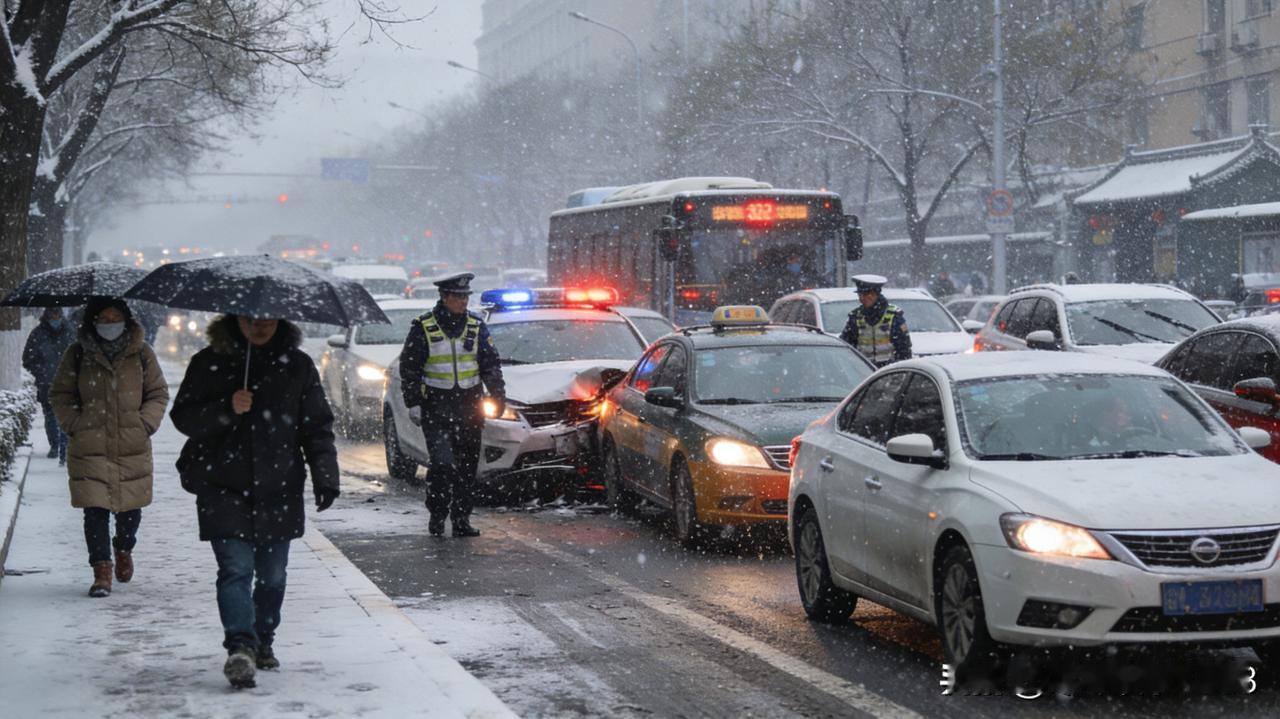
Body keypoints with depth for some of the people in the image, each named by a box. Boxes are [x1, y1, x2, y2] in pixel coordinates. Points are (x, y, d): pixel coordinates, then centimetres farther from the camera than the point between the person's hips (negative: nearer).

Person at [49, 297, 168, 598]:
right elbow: (60, 394, 9)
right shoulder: (78, 353, 2)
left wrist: (145, 423, -3)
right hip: (89, 448, -1)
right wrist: (74, 424, -3)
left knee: (130, 508, 9)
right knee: (95, 511, -5)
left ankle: (123, 550, 39)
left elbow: (158, 393, 10)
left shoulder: (141, 353, 4)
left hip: (133, 448, 1)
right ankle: (102, 571, 6)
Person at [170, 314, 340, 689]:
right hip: (224, 490, -2)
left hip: (278, 490, 2)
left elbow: (318, 427, 7)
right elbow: (183, 416, 0)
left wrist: (325, 477, -4)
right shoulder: (210, 362, 2)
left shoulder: (298, 366, 6)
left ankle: (263, 643, 26)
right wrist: (226, 409, -17)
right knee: (236, 568, -15)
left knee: (272, 575, 9)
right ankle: (240, 647, -21)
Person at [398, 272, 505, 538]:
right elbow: (409, 366, 2)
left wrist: (498, 392, -1)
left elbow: (491, 363, 11)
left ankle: (461, 519, 16)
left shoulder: (476, 326, 8)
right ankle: (436, 516, 0)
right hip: (436, 405, -4)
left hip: (470, 405, 4)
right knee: (442, 463, -16)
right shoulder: (423, 327, -2)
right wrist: (413, 396, -9)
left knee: (468, 465, 6)